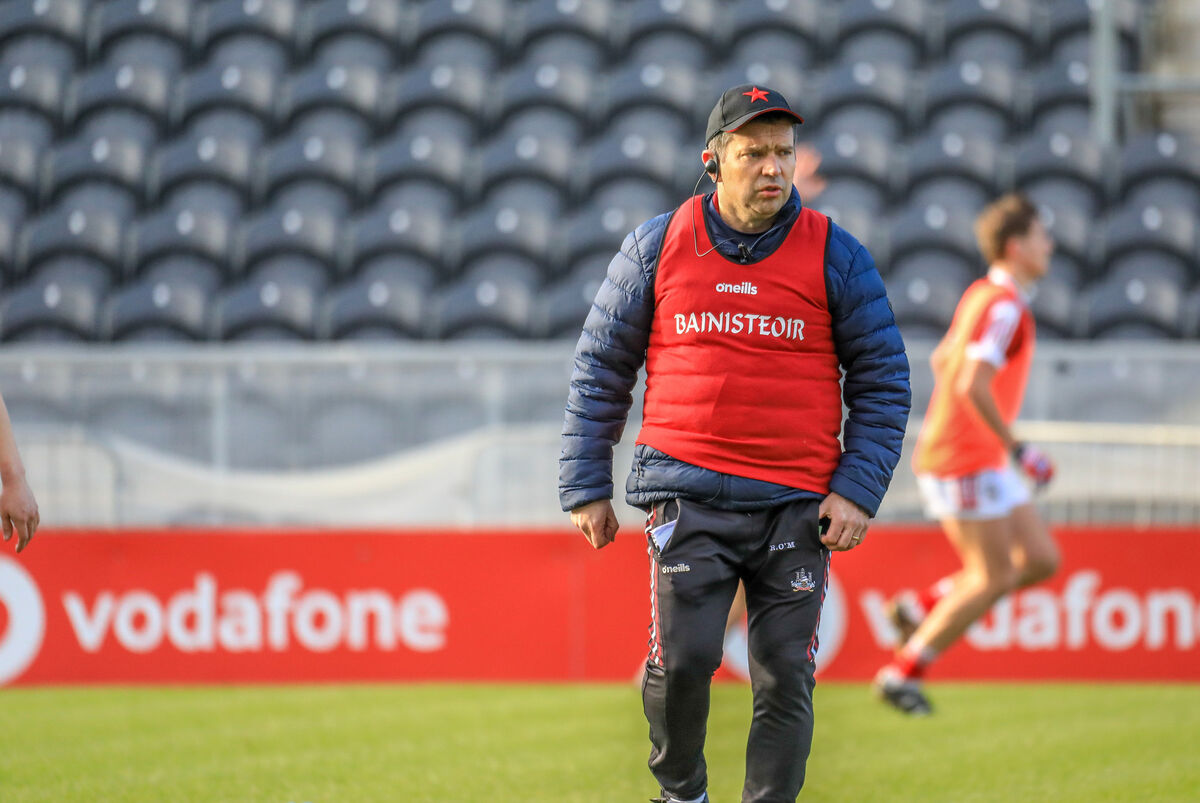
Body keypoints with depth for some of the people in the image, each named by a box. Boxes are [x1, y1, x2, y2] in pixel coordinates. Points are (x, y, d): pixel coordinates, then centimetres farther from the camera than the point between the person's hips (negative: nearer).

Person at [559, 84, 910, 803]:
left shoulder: (837, 257, 4)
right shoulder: (658, 247, 5)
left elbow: (884, 381, 7)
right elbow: (601, 372, 11)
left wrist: (858, 491, -3)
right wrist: (587, 488, 7)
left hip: (799, 503, 1)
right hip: (689, 496, 0)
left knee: (786, 680, -1)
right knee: (682, 659, -10)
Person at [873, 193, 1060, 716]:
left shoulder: (981, 295, 13)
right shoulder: (1004, 305, -18)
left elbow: (941, 360, 25)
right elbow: (973, 385, -28)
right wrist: (1015, 448, -22)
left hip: (981, 460, 10)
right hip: (964, 461, -10)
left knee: (1042, 559, 8)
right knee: (994, 576, -7)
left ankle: (920, 608, 13)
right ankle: (902, 673, 1)